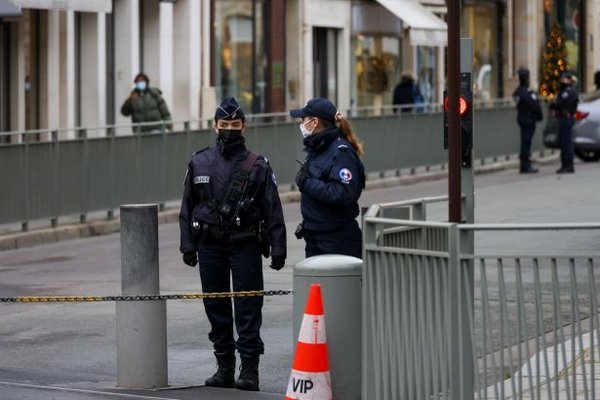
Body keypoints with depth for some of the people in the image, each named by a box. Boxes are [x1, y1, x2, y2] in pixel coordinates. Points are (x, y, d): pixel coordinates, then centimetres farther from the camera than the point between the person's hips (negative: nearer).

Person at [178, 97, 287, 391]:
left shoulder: (257, 166, 1)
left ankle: (249, 369, 0)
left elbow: (273, 210, 0)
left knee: (248, 307, -4)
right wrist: (188, 245, 5)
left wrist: (277, 249, -5)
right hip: (210, 245, 3)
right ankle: (225, 367, 18)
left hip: (245, 245, -3)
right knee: (216, 307, 8)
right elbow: (187, 207, 11)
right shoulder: (199, 163, 8)